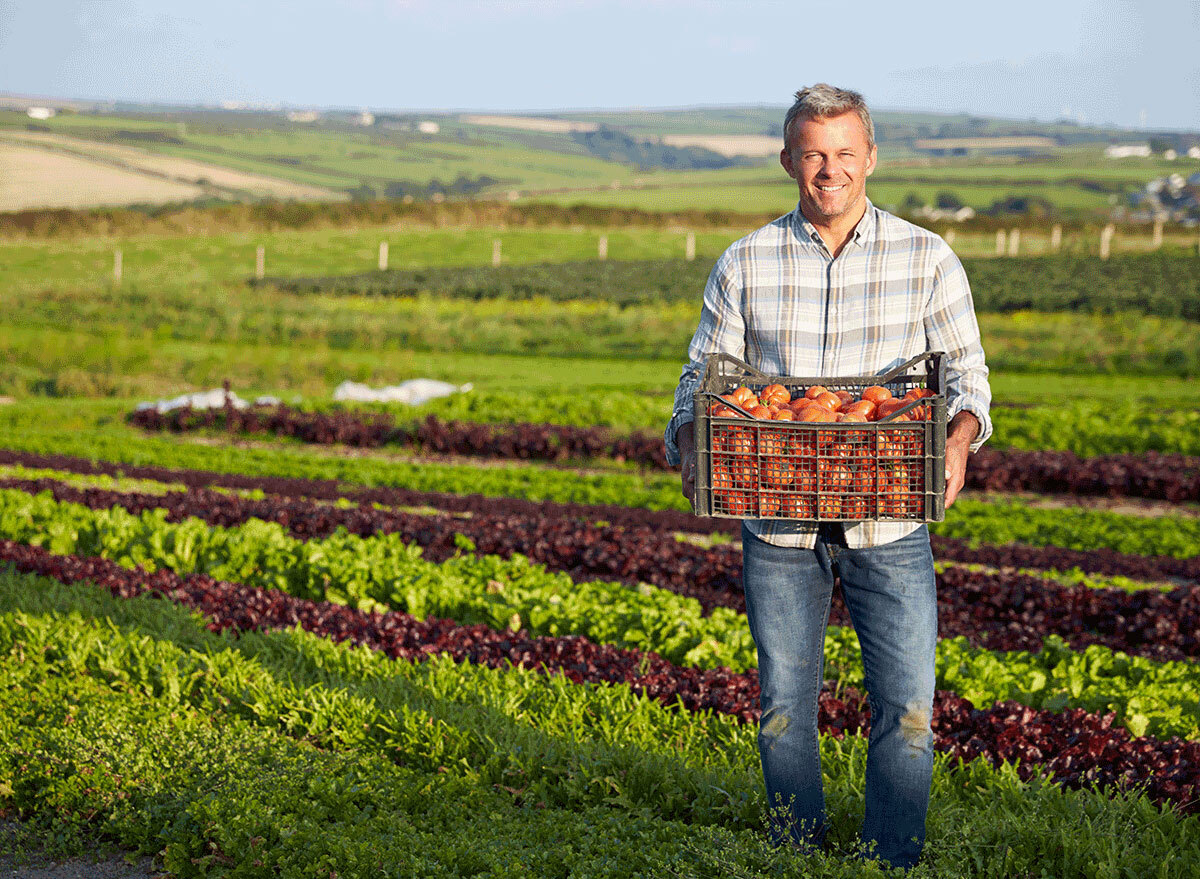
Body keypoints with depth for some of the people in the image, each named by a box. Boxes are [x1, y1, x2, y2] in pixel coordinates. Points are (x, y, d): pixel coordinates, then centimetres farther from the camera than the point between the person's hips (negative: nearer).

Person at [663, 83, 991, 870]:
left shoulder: (928, 260, 1)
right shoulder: (745, 264, 4)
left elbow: (966, 372, 4)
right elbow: (704, 377, 7)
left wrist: (958, 439, -18)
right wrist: (691, 449, -14)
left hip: (889, 521, -1)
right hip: (778, 522, 1)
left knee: (908, 709, -2)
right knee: (785, 708, 9)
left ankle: (893, 868, 14)